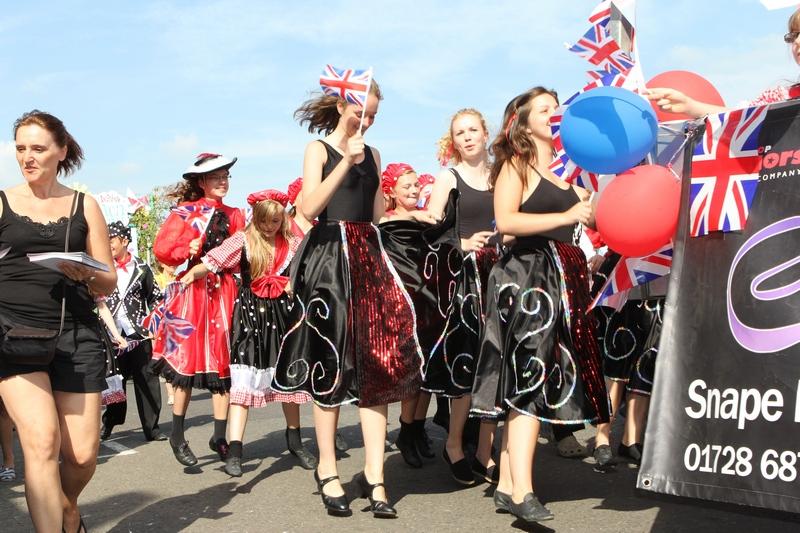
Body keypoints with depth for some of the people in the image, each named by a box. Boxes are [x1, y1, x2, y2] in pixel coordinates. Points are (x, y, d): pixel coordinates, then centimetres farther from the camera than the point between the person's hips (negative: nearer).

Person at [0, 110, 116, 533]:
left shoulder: (84, 205, 11)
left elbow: (109, 282, 10)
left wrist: (86, 274, -11)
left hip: (76, 333, 1)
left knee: (82, 455, 2)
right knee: (42, 440, -20)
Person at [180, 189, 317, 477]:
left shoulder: (293, 242, 4)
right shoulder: (243, 240, -4)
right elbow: (211, 262, -13)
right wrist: (189, 275, -32)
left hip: (283, 313, 3)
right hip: (250, 312, -3)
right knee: (243, 380, -11)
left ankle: (294, 440, 33)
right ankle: (234, 450, -12)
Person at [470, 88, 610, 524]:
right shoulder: (517, 165, -1)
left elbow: (589, 216, 20)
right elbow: (505, 220, -16)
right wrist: (566, 217, -17)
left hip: (561, 279, 8)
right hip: (528, 276, -7)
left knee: (525, 387, 7)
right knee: (530, 381, -14)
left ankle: (508, 486, 11)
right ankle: (522, 492, -15)